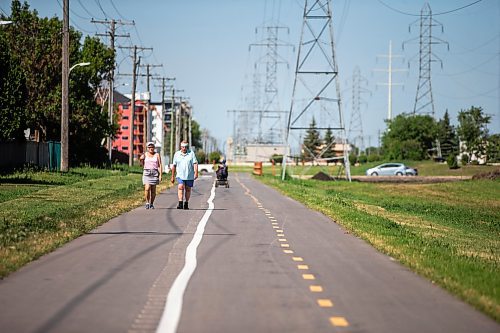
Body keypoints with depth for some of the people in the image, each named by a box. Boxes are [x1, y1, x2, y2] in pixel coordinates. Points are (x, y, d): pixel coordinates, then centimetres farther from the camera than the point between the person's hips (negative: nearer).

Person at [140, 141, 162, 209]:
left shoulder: (157, 155, 4)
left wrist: (160, 175, -6)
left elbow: (160, 165, 1)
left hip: (155, 173, 0)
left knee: (153, 190, 1)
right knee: (147, 188, -15)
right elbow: (142, 164, 9)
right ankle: (147, 203, -2)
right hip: (146, 173, 0)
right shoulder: (145, 154, 7)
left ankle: (151, 204, 14)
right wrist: (141, 160, -10)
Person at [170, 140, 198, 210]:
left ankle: (186, 204, 22)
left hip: (190, 176, 0)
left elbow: (195, 163, -6)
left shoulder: (191, 153, 1)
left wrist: (196, 173, -20)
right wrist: (172, 176, 12)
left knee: (188, 189, 9)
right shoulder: (177, 154, 7)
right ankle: (180, 204, -25)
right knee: (180, 187, -18)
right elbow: (174, 166, 12)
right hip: (180, 175, 0)